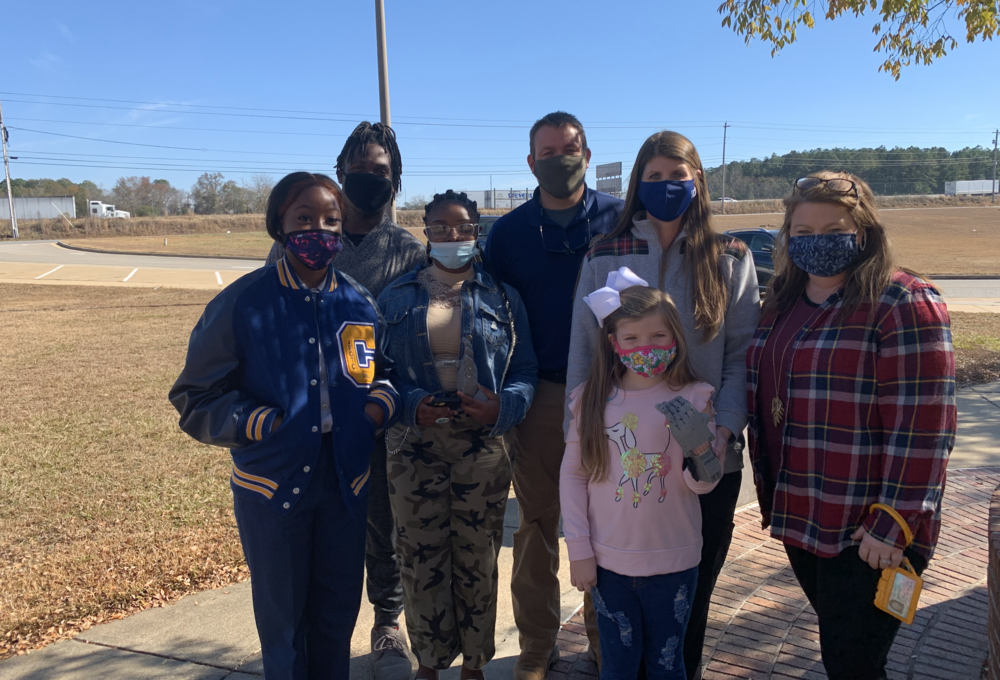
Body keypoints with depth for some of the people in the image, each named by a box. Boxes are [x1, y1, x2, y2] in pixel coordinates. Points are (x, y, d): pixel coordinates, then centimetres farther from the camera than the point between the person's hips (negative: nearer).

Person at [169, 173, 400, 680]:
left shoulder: (359, 303, -1)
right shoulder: (242, 304, -10)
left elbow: (385, 370, 12)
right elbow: (196, 399, -5)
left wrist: (381, 403, -9)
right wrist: (262, 424, -18)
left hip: (346, 482, 3)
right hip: (271, 486, -2)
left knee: (338, 610, 19)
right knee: (281, 618, 16)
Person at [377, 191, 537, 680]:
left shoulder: (502, 297, 4)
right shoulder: (396, 297, 6)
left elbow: (525, 371, 3)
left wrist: (501, 406, -18)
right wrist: (411, 406, -15)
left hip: (483, 450, 0)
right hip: (416, 450, 1)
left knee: (476, 560, 10)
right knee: (421, 560, 8)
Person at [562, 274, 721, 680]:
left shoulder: (693, 398, -7)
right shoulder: (591, 400, -4)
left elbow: (703, 485, -4)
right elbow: (572, 474, 0)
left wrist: (702, 451, -27)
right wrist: (579, 549, -3)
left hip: (673, 563, 0)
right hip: (608, 561, 1)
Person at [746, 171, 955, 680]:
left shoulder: (902, 304, -14)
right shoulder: (783, 302, 9)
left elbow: (920, 427, -19)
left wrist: (893, 524, -20)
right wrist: (768, 488, 15)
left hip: (864, 534, -7)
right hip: (798, 519, 7)